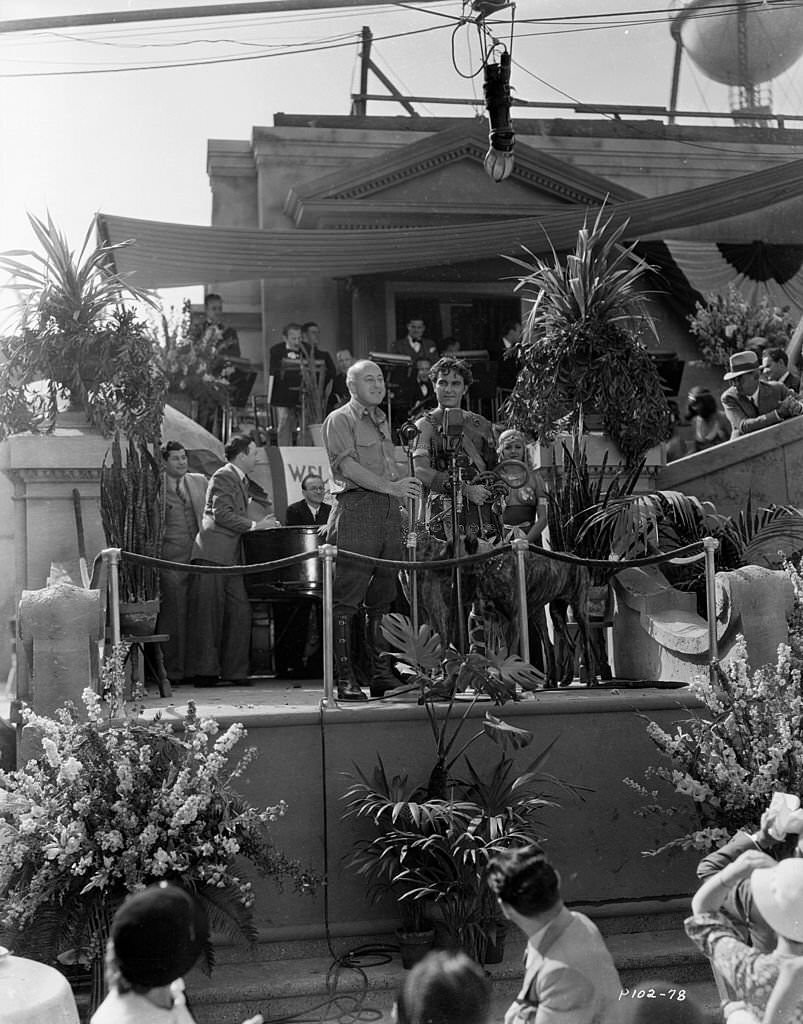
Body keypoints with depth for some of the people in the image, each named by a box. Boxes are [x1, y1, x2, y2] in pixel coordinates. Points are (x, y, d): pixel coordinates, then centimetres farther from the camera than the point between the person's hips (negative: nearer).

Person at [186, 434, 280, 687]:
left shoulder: (241, 480, 21)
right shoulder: (223, 477, -8)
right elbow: (221, 515, -18)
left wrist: (261, 524, 11)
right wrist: (254, 525, -14)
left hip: (231, 557, 9)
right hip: (212, 554, -9)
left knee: (240, 611, 5)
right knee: (209, 614, -6)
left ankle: (234, 671, 10)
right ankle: (204, 672, -1)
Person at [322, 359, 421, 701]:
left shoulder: (382, 420, 25)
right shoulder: (339, 419, 1)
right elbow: (348, 466, -11)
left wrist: (404, 485, 11)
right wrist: (390, 486, -18)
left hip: (389, 510, 7)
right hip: (355, 509, -7)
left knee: (383, 596, 7)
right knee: (347, 598, -8)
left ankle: (381, 673, 13)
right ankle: (344, 678, -5)